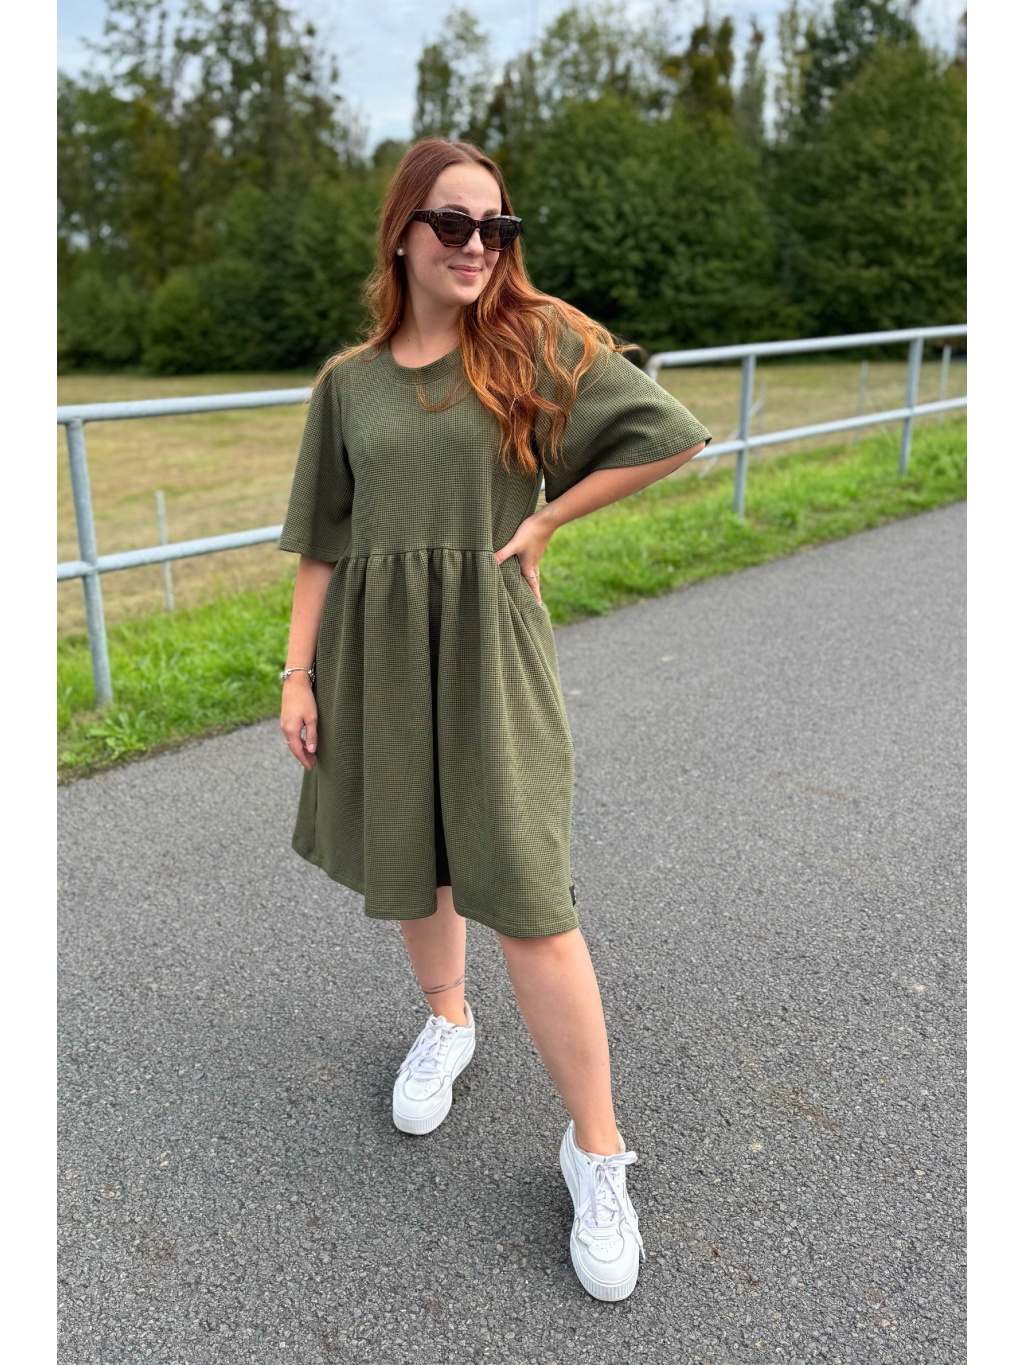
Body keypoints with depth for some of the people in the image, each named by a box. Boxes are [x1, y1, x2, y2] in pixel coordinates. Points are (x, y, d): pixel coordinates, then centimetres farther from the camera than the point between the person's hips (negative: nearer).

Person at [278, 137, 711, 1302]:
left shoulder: (540, 339, 0)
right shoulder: (349, 380, 7)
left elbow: (672, 434, -4)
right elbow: (321, 543, 8)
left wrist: (545, 518, -6)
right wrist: (298, 674, 4)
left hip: (489, 649, -3)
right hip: (376, 649, 4)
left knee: (529, 902, -4)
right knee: (411, 864, 16)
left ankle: (597, 1151, 11)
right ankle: (446, 1020, 45)